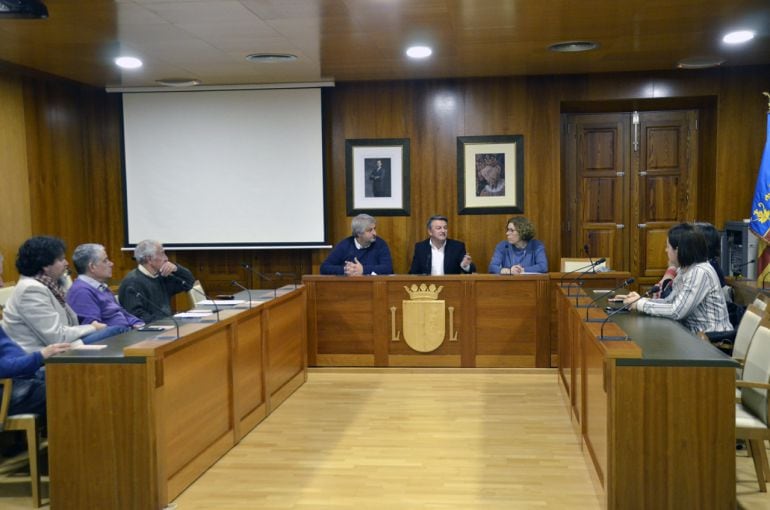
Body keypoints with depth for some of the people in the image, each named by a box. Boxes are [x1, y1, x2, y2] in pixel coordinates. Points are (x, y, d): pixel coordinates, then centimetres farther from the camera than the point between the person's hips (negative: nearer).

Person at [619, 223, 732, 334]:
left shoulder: (700, 272, -20)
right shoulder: (683, 270, 7)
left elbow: (676, 311, -22)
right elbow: (670, 301, 9)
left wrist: (641, 305, -14)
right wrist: (641, 300, -4)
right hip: (695, 334, 7)